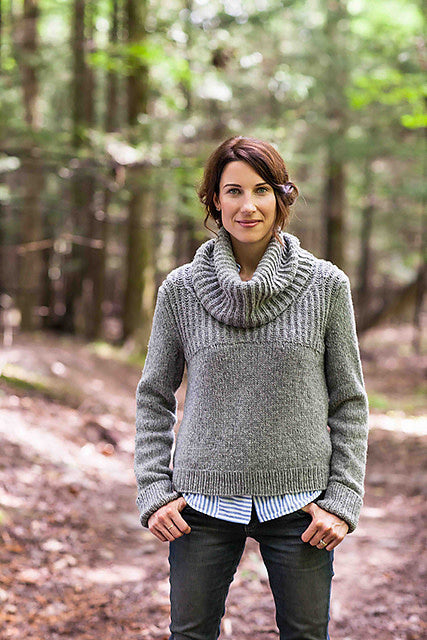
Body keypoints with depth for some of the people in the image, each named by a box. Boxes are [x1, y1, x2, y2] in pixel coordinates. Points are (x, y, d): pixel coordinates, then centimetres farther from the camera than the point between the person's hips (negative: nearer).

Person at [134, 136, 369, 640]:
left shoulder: (326, 285, -2)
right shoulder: (180, 289, -1)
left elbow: (349, 402, 3)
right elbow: (154, 397, 6)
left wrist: (342, 500, -3)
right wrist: (153, 493, -2)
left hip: (298, 501, 0)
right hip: (205, 500, 0)